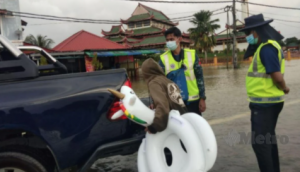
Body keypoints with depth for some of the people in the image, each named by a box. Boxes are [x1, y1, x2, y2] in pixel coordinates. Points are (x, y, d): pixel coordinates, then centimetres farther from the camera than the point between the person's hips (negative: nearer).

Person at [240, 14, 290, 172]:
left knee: (259, 142, -3)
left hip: (265, 103, -10)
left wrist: (284, 89, -7)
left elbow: (277, 76, -23)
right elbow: (276, 77, 16)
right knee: (268, 140, 19)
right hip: (267, 102, 10)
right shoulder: (266, 46, 14)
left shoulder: (267, 48, -18)